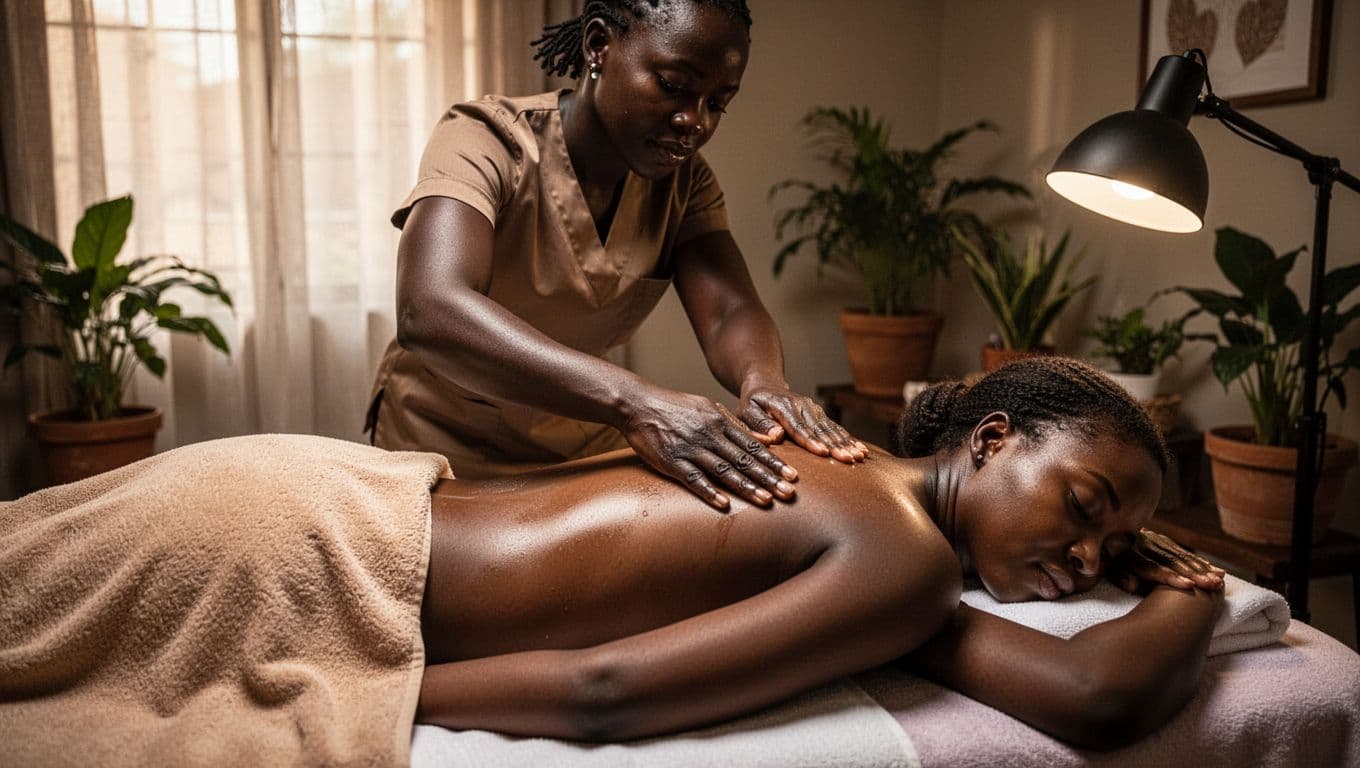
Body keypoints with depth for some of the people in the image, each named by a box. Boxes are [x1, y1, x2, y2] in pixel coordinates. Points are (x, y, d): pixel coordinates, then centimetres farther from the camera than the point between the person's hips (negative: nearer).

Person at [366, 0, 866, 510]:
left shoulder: (684, 181, -4)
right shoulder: (485, 142, -23)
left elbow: (730, 311, -18)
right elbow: (429, 313, -40)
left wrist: (762, 379, -43)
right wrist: (635, 401, -52)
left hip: (586, 449, 4)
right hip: (446, 450, -3)